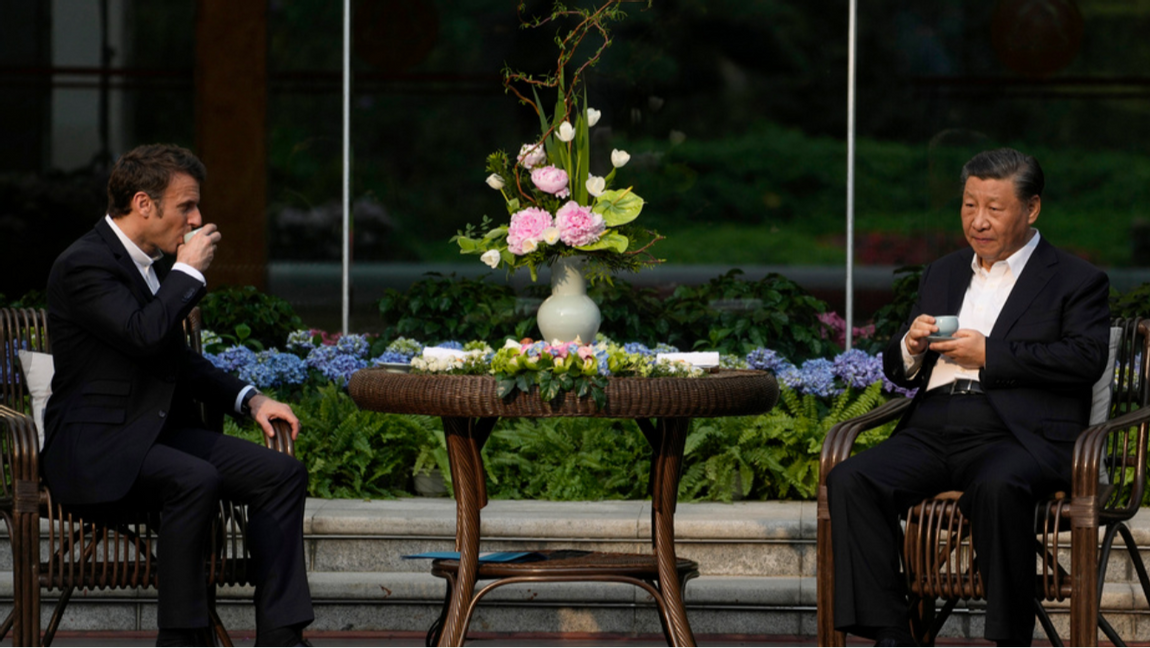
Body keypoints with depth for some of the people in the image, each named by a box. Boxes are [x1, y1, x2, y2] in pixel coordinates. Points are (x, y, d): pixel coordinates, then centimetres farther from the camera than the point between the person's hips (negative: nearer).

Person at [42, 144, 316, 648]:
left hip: (160, 433, 9)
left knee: (282, 473, -7)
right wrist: (188, 271, -14)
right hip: (95, 446, -9)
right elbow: (145, 335, -29)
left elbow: (176, 357, 26)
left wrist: (250, 399, 11)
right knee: (195, 479, -35)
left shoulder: (147, 262, 16)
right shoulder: (84, 265, -14)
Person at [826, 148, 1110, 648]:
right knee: (851, 481, -24)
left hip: (1016, 434, -5)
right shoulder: (942, 274, 28)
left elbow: (1087, 359, -7)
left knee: (997, 487, -40)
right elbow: (899, 372, 28)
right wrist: (911, 348, 2)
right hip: (933, 432, 5)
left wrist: (989, 355, -10)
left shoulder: (1075, 281, 10)